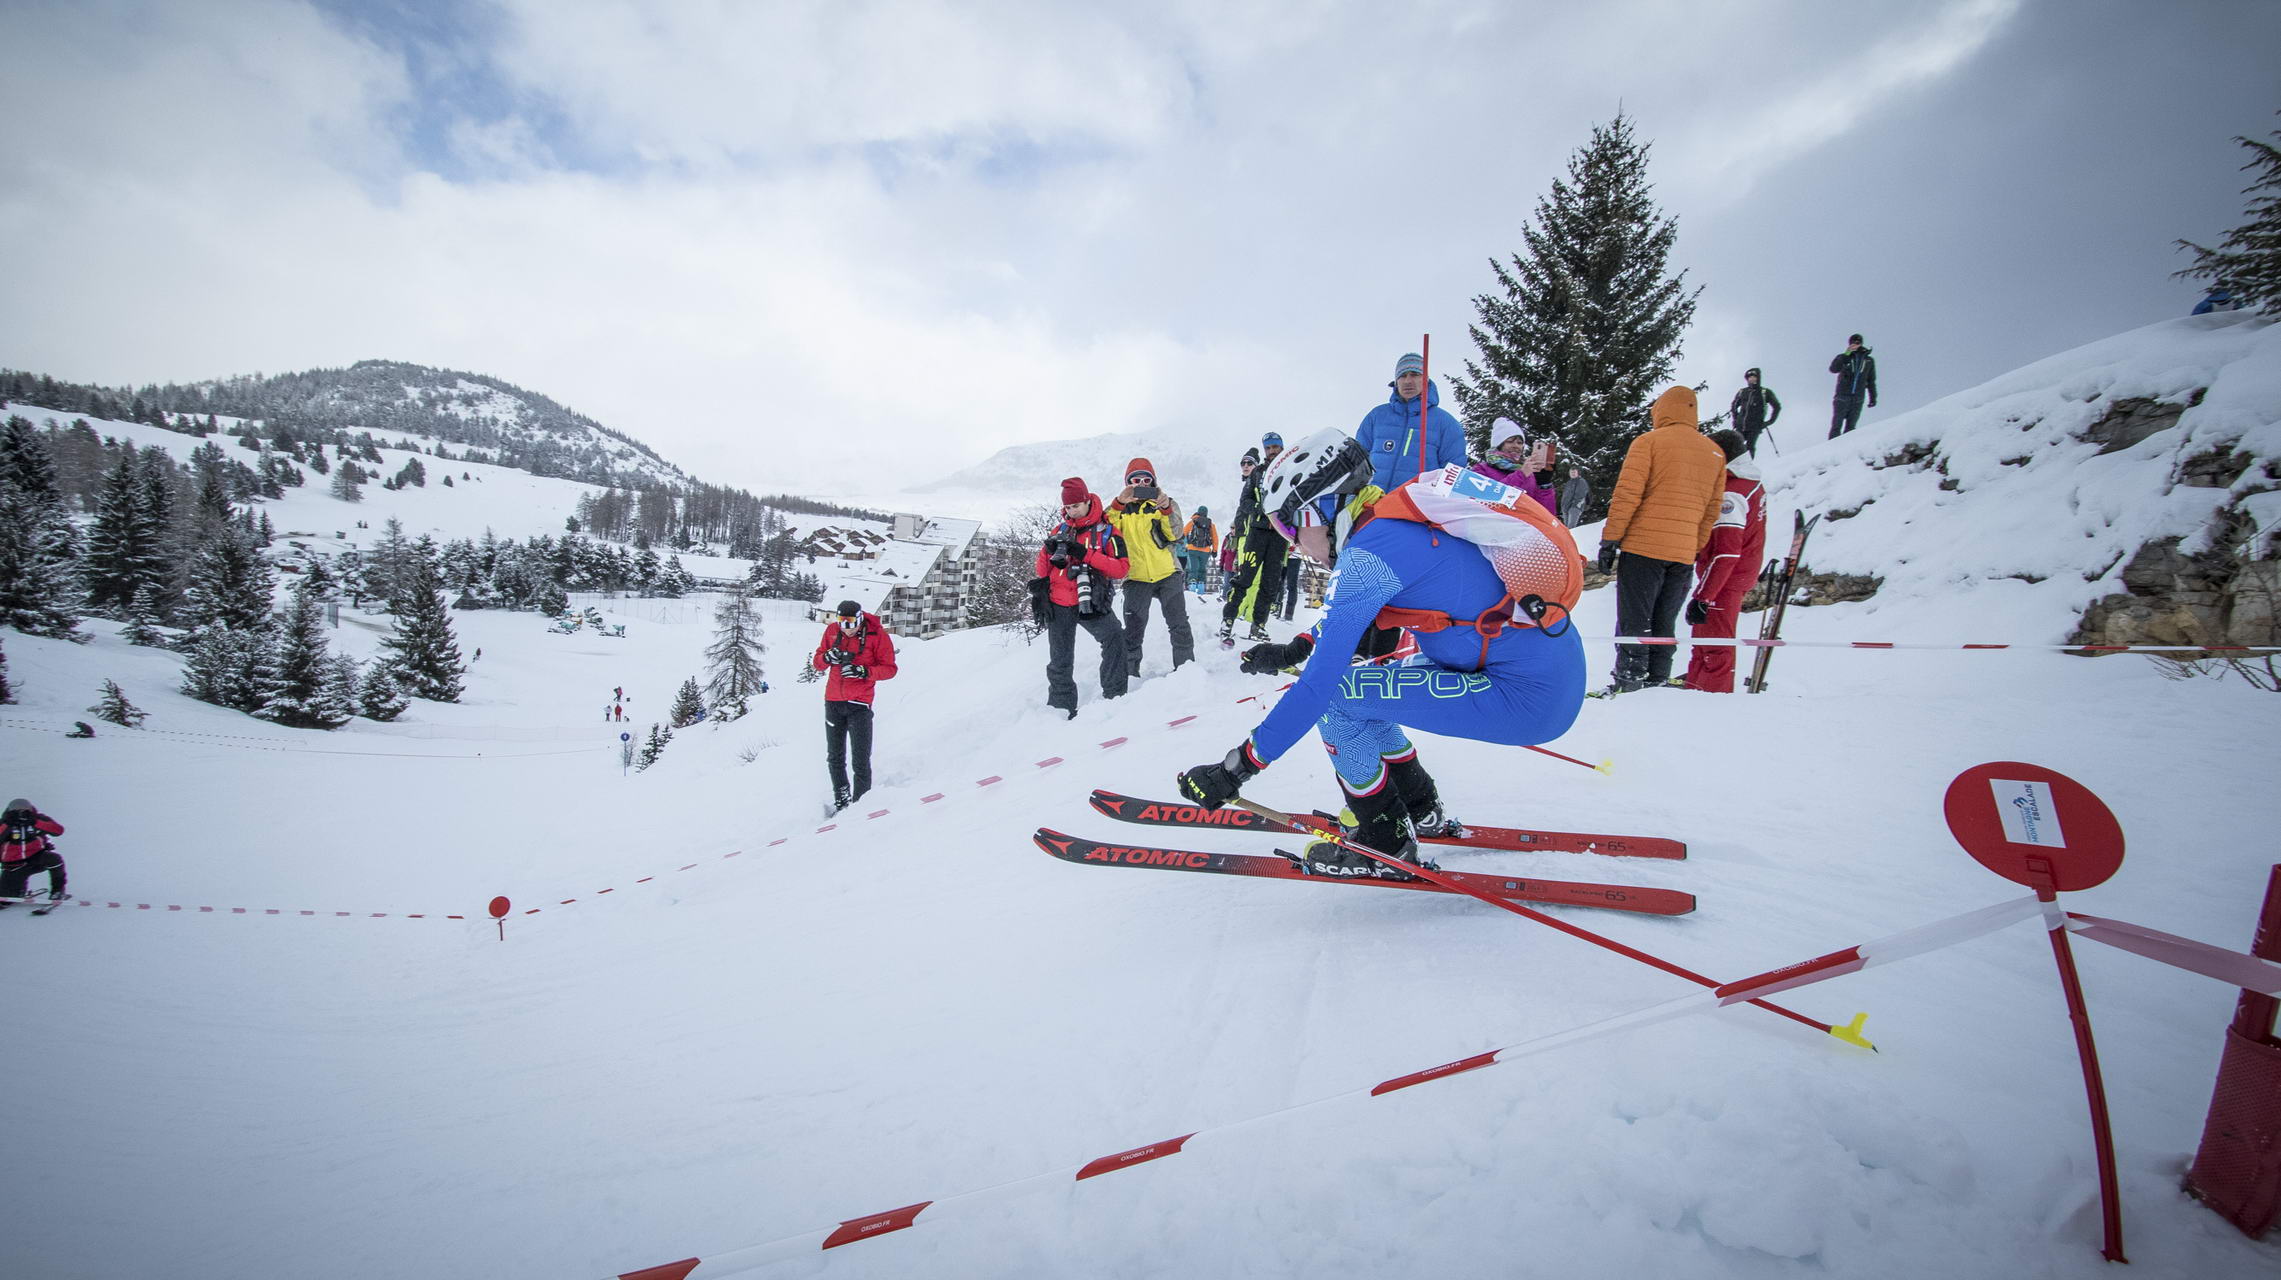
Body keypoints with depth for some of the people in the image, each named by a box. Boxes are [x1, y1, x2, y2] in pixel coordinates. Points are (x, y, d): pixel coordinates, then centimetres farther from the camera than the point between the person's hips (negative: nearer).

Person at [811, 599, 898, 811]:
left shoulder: (877, 634, -11)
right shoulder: (832, 630, 1)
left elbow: (890, 669, -10)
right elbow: (817, 662, 8)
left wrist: (864, 672, -26)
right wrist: (828, 657, -15)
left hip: (859, 703, -5)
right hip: (832, 701, 5)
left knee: (860, 760, -5)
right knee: (834, 758, 15)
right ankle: (841, 799, 30)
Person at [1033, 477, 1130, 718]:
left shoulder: (1106, 532, 1)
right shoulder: (1060, 531, 11)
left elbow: (1120, 568, -11)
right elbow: (1042, 570, 14)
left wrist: (1086, 554, -20)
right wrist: (1048, 551, -8)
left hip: (1091, 603, -3)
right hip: (1059, 605, 3)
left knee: (1114, 639, -28)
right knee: (1060, 662, 9)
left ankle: (1115, 696, -21)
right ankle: (1062, 708, 23)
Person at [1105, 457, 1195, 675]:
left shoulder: (1164, 504, 8)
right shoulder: (1121, 508, 10)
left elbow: (1174, 533, -10)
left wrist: (1167, 509, -29)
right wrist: (1119, 503, -26)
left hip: (1167, 574, 0)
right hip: (1136, 577, 0)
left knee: (1179, 624, 0)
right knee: (1133, 630, 0)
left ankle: (1186, 665, 13)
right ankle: (1129, 672, 10)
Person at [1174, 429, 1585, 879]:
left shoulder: (1369, 552, -19)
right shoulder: (1399, 516, 7)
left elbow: (1320, 681, -21)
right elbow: (1348, 611, 27)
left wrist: (1238, 767, -16)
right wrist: (1293, 650, 29)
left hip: (1528, 697, -9)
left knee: (1335, 695, -8)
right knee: (1359, 684, 17)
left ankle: (1386, 845, 8)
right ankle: (1420, 811, 30)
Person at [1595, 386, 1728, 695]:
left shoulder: (1648, 441, -1)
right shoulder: (1715, 452, 15)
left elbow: (1626, 495, -9)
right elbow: (1712, 510, 14)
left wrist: (1609, 541, -7)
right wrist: (1695, 549, 19)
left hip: (1643, 548, -5)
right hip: (1684, 554, 5)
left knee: (1633, 623, -1)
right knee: (1663, 626, 13)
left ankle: (1629, 683, -5)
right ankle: (1658, 683, 13)